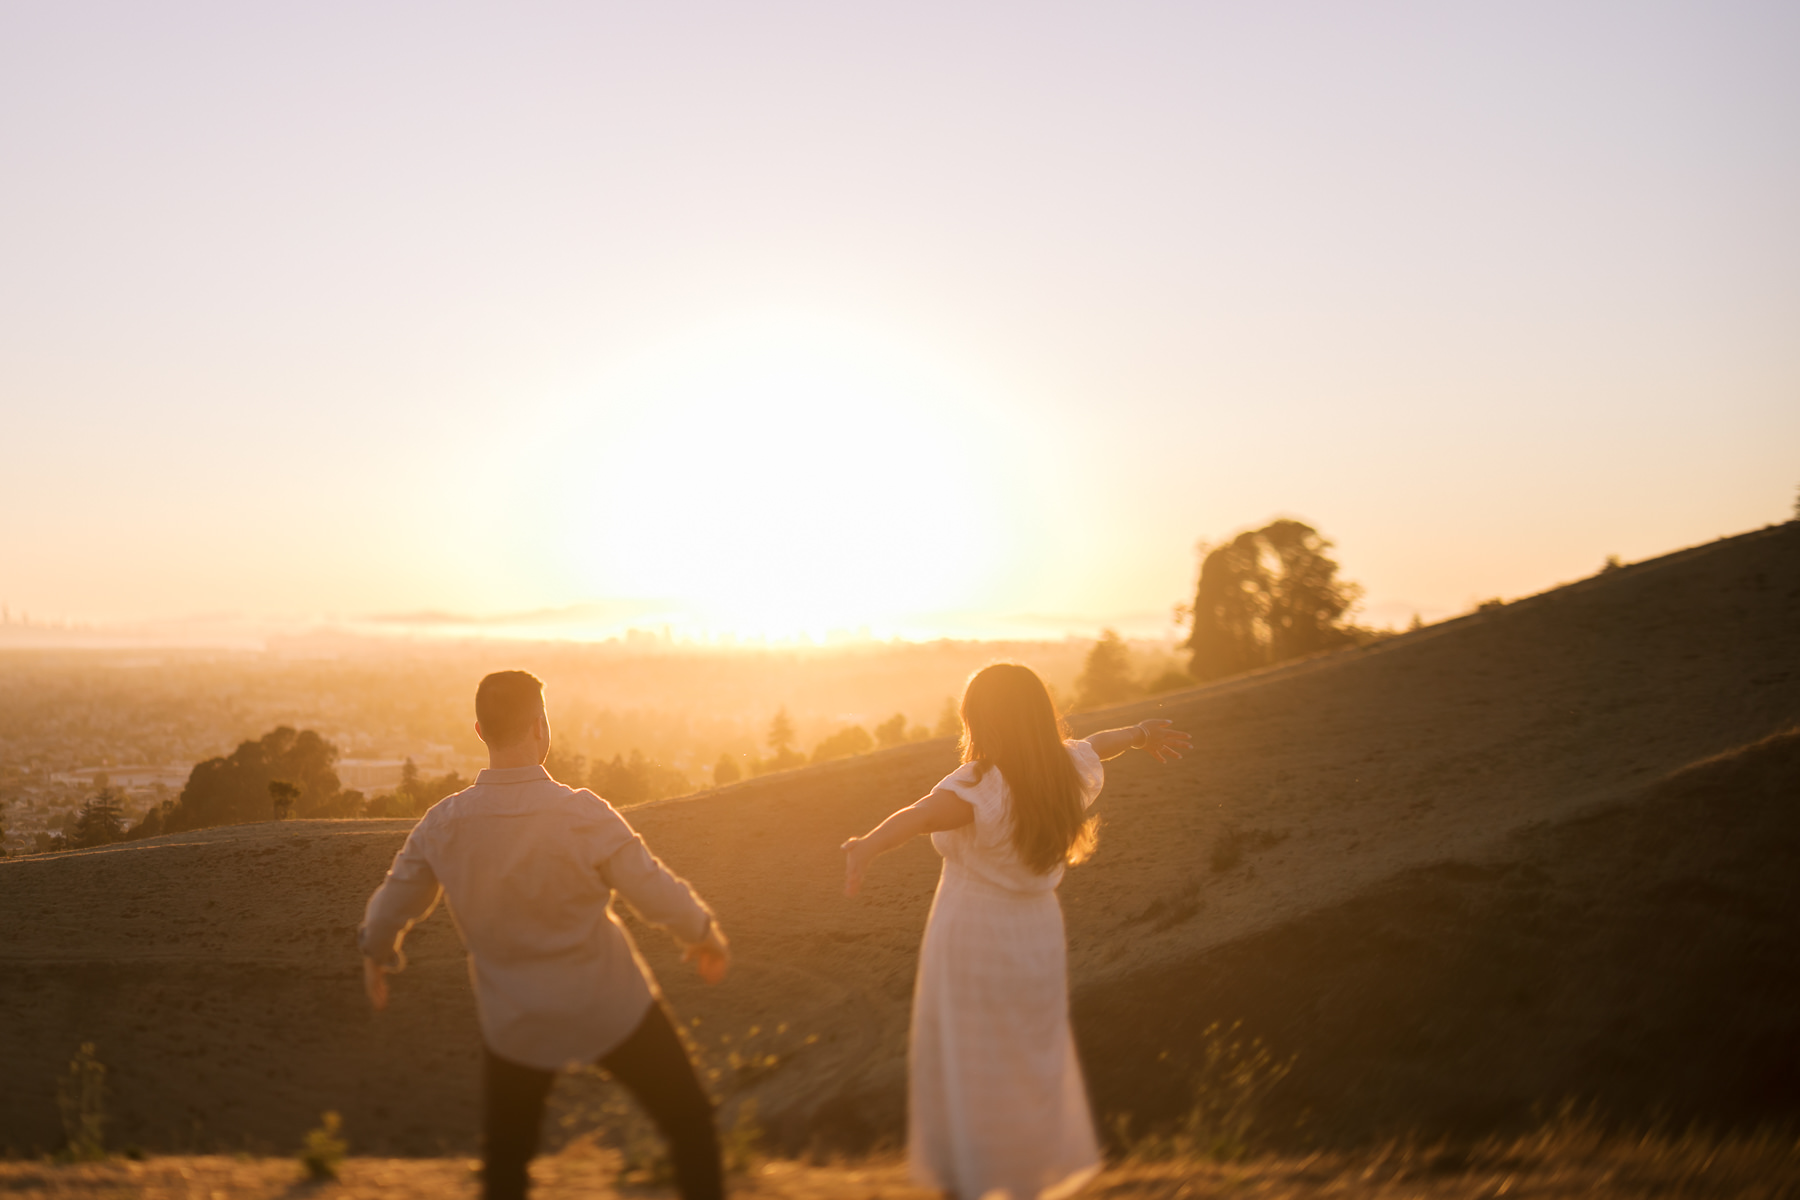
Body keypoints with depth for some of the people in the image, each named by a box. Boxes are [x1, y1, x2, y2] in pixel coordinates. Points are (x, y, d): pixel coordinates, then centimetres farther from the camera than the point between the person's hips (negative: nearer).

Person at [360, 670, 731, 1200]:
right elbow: (661, 897, -17)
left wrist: (376, 954, 26)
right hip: (613, 1009, -3)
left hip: (516, 1026, 3)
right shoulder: (583, 815, -23)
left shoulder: (442, 825, -12)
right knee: (690, 1124, 15)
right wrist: (708, 937, 4)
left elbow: (391, 907, 3)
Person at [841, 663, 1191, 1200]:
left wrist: (868, 845, -65)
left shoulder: (981, 789, -25)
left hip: (971, 942, -7)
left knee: (964, 1078, 9)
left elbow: (921, 814, -47)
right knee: (1031, 1068, 23)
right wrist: (1142, 732, 41)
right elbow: (1102, 744, 20)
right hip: (1038, 937, 7)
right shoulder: (1068, 770, -4)